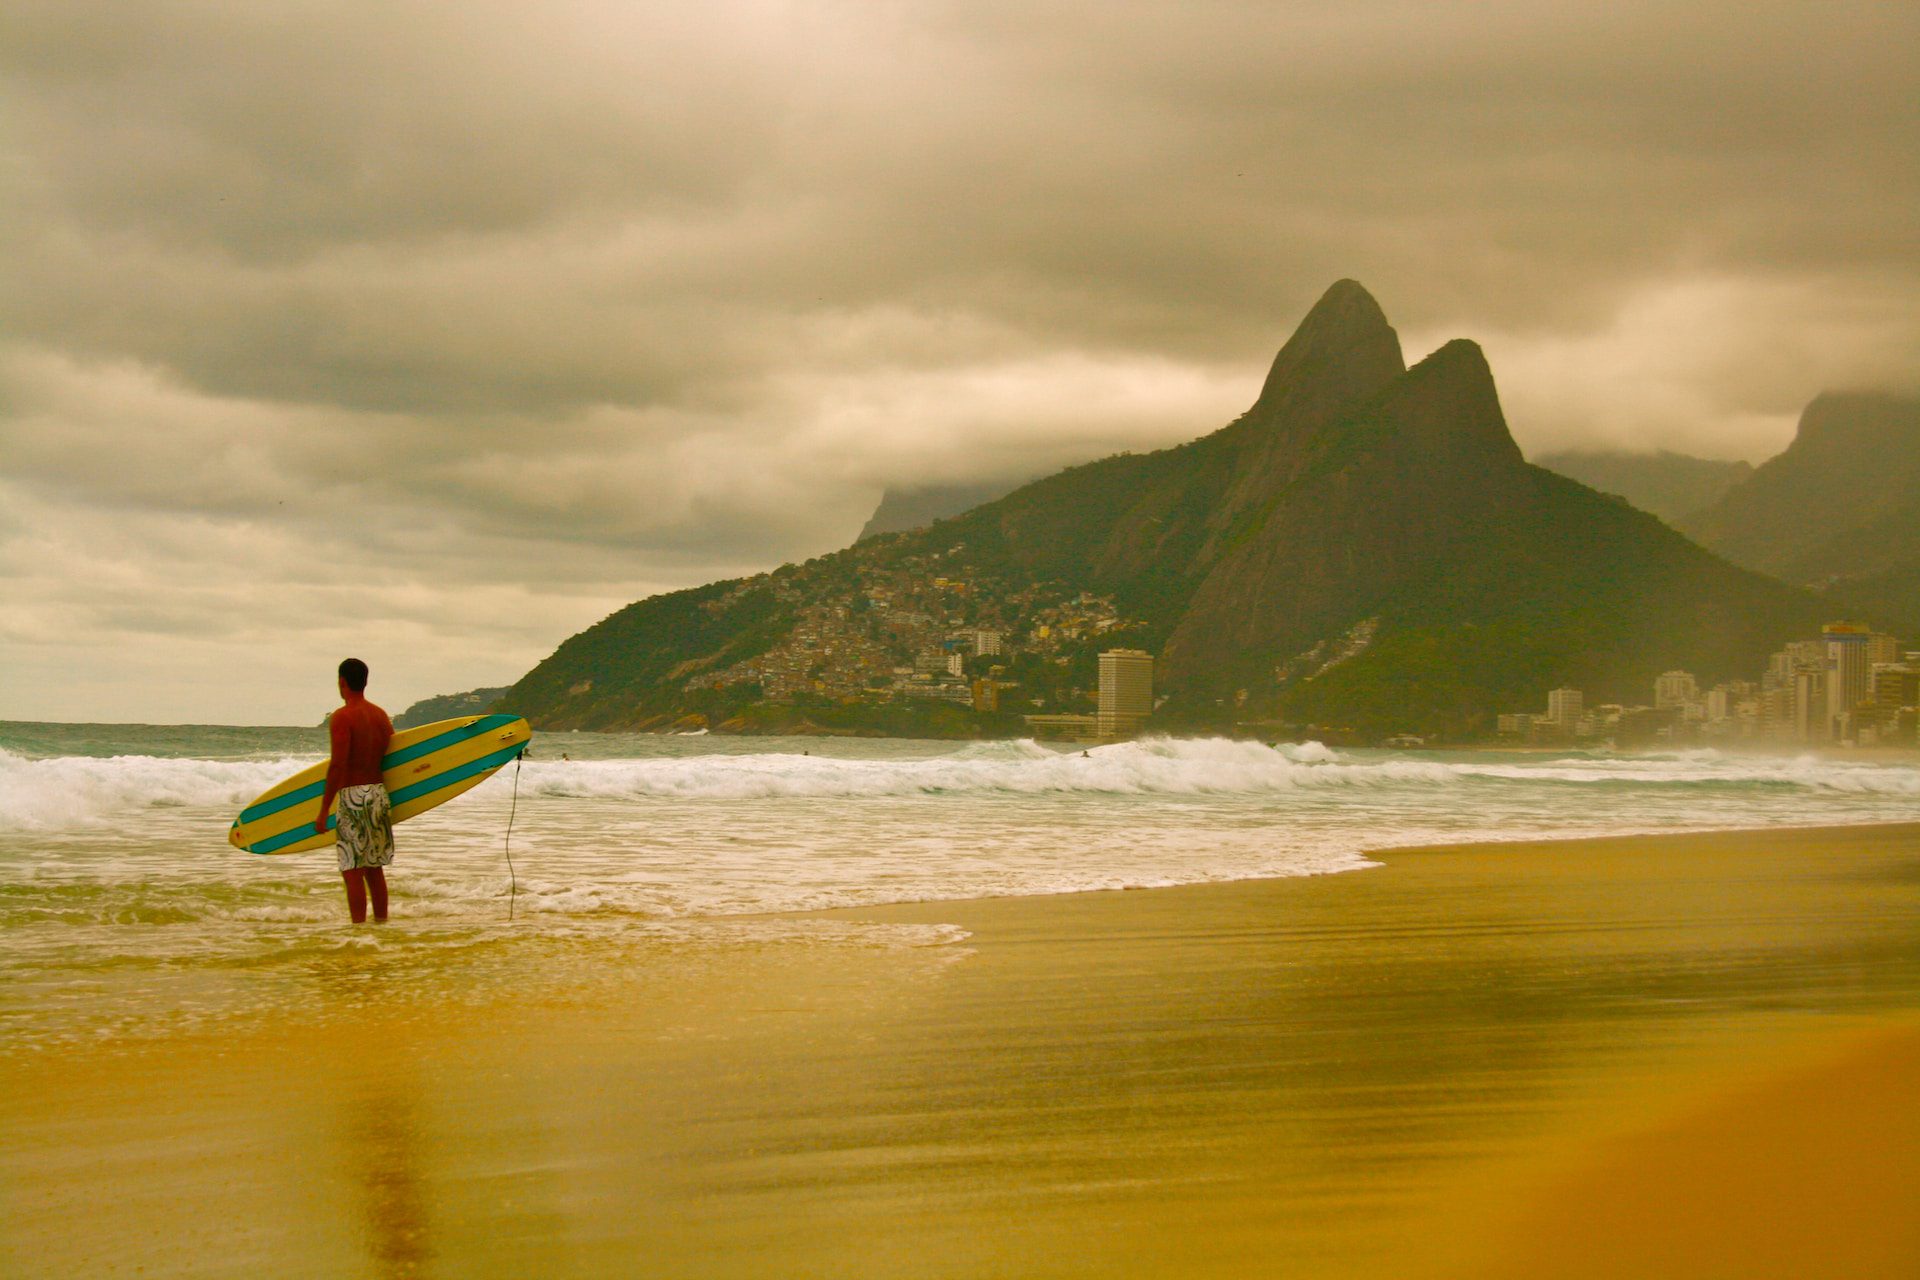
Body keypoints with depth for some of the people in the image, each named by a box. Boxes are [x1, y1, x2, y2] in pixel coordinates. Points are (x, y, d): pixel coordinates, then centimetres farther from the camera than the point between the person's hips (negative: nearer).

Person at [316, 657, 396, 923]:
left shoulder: (341, 718, -10)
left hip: (353, 795, -7)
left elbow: (337, 765, -17)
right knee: (375, 867, 15)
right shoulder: (381, 715, 12)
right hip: (379, 792, 7)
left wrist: (324, 810, -15)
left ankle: (358, 927, -9)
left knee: (352, 870, -5)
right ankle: (381, 922, 18)